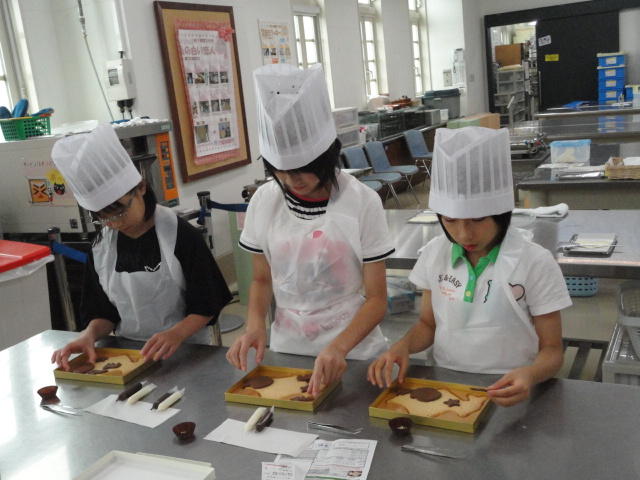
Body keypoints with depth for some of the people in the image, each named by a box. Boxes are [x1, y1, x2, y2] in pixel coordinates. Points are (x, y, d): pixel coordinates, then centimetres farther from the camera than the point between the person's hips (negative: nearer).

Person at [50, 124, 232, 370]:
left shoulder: (179, 235, -9)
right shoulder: (102, 246, 4)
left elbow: (206, 306, -7)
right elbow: (104, 310, 11)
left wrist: (176, 334, -25)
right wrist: (89, 335, -11)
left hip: (186, 349, -2)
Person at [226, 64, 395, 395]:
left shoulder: (361, 202, -12)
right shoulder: (264, 201, -4)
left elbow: (376, 298, -9)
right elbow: (262, 280, 8)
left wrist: (338, 347, -25)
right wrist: (255, 325, -11)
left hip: (353, 352, -2)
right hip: (287, 350, 3)